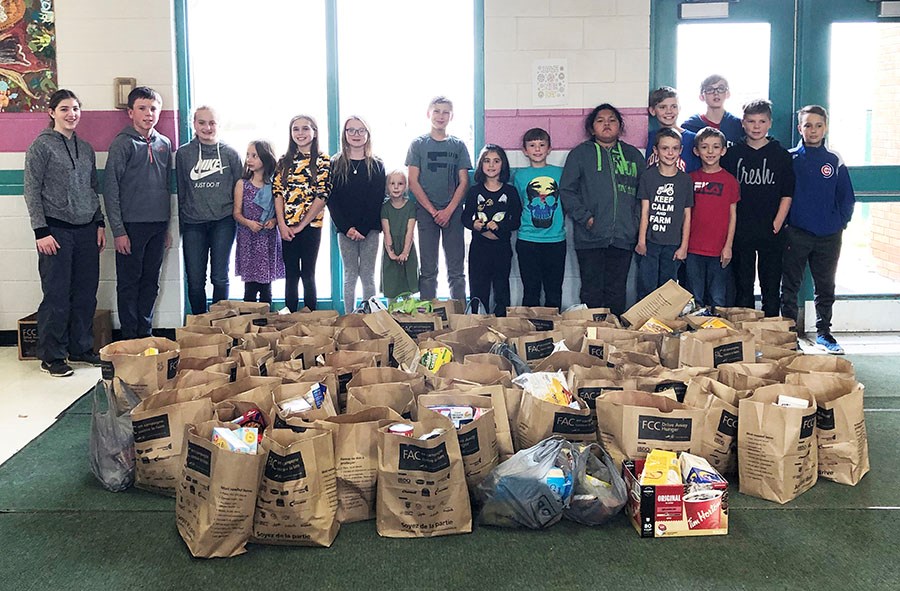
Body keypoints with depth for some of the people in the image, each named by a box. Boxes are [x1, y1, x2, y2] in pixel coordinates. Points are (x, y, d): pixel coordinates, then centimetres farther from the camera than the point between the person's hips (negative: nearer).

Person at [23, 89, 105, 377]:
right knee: (57, 296, -2)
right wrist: (41, 231, -12)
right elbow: (32, 192, -6)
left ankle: (81, 348, 20)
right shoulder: (42, 145, -3)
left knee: (86, 293, 8)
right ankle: (52, 356, 7)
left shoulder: (85, 148, 13)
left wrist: (100, 224, 11)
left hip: (86, 229, 5)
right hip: (57, 229, -5)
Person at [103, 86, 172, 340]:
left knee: (150, 283, 11)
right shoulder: (123, 144, -5)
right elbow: (111, 188, -8)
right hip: (132, 225, -5)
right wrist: (118, 230, -13)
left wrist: (167, 227, 13)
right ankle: (130, 338, 9)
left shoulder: (164, 144, 11)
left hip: (158, 226, 5)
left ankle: (146, 334, 20)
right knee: (129, 283, 2)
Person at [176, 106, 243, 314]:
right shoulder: (183, 153, 5)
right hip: (193, 224, 1)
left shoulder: (230, 153, 4)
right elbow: (181, 190, 9)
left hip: (223, 222, -1)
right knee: (195, 280, 2)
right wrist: (181, 222, 8)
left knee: (220, 277, 4)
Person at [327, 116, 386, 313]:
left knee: (368, 276, 3)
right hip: (345, 230, 0)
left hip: (370, 229, 0)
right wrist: (347, 228, -11)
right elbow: (331, 199, 0)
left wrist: (362, 228, -12)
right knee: (350, 275, 5)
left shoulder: (377, 165, 4)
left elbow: (378, 201, -2)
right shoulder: (335, 164, 5)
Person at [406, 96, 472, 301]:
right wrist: (433, 211, -8)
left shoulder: (458, 145, 8)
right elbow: (413, 182, 0)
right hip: (426, 212, -1)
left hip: (453, 213, 1)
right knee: (428, 270, 2)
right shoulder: (418, 144, 5)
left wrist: (448, 211, -9)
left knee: (456, 271, 3)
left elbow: (463, 182, 4)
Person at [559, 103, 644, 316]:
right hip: (590, 237, -2)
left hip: (623, 237, 2)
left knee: (617, 292, 8)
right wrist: (585, 218, -10)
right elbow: (566, 190, 0)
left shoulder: (633, 155, 14)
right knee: (592, 292, 2)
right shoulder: (580, 153, 5)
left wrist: (636, 221, 1)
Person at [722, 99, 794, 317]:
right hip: (740, 231, 0)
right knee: (742, 284, 6)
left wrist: (777, 224, -6)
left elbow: (787, 194, 4)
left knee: (771, 286, 5)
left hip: (771, 232, 0)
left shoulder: (781, 155, 4)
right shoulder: (732, 154, 5)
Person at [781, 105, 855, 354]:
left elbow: (847, 198, 10)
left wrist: (840, 223, 1)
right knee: (790, 287, 3)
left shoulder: (835, 162, 6)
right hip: (795, 234, -2)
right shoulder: (788, 159, 1)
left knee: (826, 288, 11)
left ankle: (823, 333, 23)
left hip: (828, 237, 2)